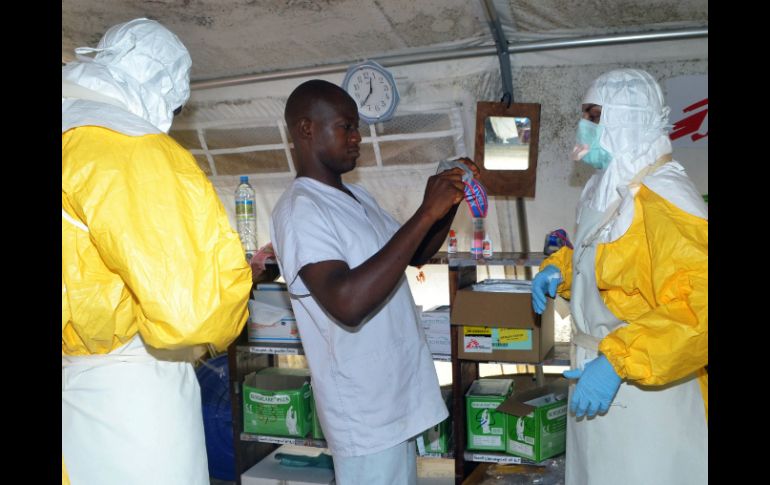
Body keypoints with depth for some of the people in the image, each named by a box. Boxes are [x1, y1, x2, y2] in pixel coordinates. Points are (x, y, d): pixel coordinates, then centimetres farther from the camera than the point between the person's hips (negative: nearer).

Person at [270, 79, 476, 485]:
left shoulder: (356, 196, 10)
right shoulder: (299, 210, -19)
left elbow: (416, 255, 20)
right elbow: (347, 303, -34)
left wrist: (449, 203, 2)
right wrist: (425, 214, -30)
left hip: (398, 393, 9)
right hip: (364, 412, -9)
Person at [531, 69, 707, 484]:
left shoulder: (663, 198, -22)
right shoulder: (610, 188, 9)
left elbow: (699, 309, -31)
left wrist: (617, 362, -33)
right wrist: (560, 268, 7)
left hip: (646, 392, -9)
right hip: (599, 377, 9)